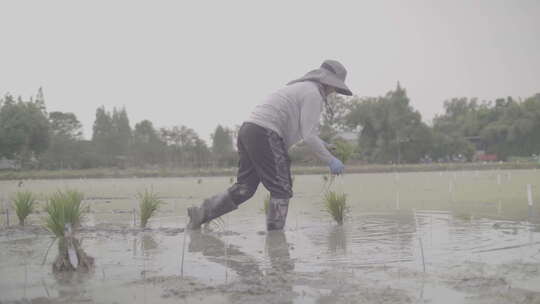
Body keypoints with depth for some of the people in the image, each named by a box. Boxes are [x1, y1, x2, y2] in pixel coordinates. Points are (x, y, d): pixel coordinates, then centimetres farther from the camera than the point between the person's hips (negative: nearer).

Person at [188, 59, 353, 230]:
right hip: (264, 135, -10)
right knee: (281, 190, -2)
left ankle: (202, 213, 3)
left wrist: (317, 142, 32)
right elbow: (309, 137, -11)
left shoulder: (299, 88, 28)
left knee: (244, 188, 10)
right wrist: (330, 161, -2)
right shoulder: (314, 94, -3)